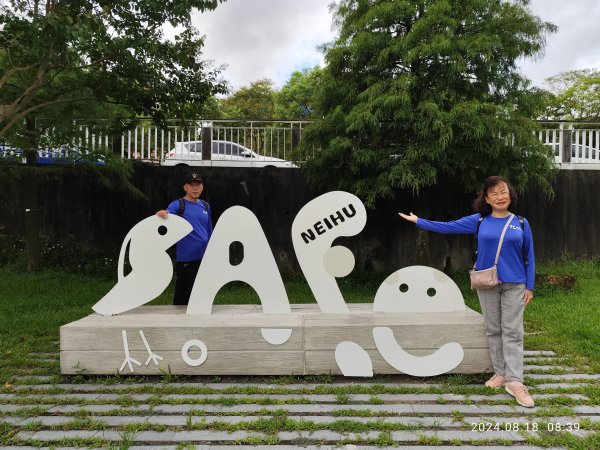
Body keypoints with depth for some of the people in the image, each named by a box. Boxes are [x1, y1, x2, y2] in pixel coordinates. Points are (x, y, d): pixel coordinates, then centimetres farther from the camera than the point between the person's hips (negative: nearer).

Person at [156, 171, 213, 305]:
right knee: (183, 297, 3)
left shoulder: (205, 206, 12)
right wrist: (162, 213, -46)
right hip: (185, 258, -5)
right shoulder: (178, 204, -3)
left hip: (205, 257, 5)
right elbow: (168, 212, -23)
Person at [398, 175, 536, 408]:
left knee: (512, 331, -1)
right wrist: (418, 221, 2)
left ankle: (515, 382, 1)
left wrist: (529, 286, 1)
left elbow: (529, 257, 4)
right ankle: (500, 373, 22)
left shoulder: (521, 223, 1)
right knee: (493, 330, 9)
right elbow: (447, 227, 3)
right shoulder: (478, 221, 1)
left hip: (514, 285, -1)